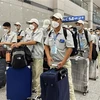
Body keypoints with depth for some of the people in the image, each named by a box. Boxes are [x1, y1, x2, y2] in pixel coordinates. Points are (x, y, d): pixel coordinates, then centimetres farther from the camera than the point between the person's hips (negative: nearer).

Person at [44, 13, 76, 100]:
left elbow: (70, 48, -13)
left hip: (64, 63, -4)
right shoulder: (50, 33, 5)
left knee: (68, 82, 2)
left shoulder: (67, 33, -10)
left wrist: (63, 62, -17)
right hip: (53, 62, 5)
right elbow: (46, 46, 11)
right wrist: (48, 57, -6)